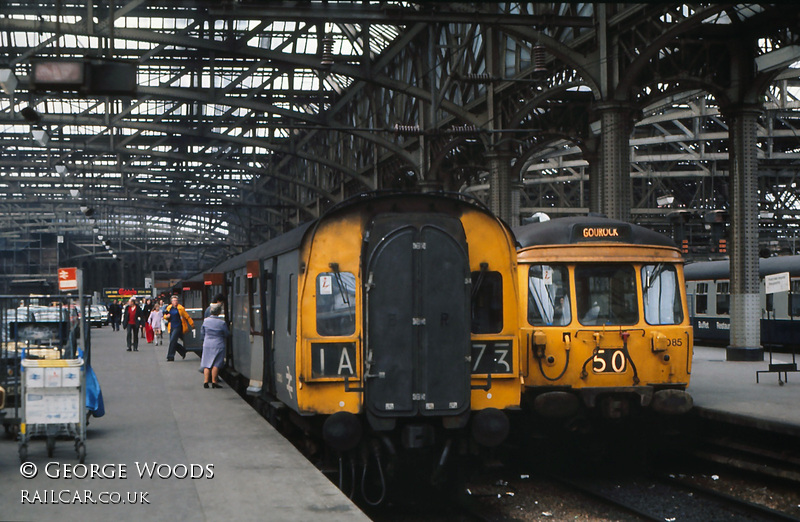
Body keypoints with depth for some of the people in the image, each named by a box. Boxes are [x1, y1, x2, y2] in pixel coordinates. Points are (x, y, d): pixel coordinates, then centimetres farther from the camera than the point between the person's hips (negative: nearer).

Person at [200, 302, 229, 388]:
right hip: (218, 345, -3)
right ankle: (214, 381, 0)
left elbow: (202, 332, 9)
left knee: (207, 364, 8)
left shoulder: (205, 320, -3)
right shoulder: (222, 322, -12)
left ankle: (205, 381, 1)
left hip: (207, 345, 3)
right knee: (216, 364, 1)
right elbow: (227, 334, 1)